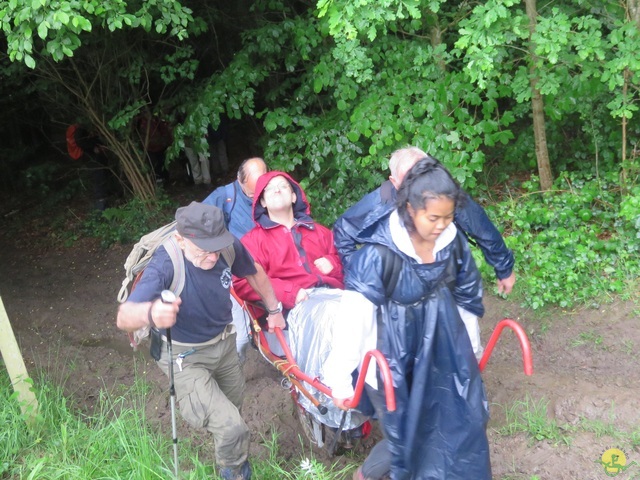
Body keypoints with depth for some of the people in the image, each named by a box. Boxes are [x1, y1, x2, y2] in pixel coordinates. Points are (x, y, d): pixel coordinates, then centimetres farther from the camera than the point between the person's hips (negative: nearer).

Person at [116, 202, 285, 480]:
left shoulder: (229, 247, -22)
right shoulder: (165, 265, -36)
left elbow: (254, 273, 2)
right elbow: (124, 317, -48)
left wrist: (274, 310, 10)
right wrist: (150, 312, -70)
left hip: (224, 344, 5)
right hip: (186, 358, -5)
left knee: (233, 408, 27)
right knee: (232, 428, -16)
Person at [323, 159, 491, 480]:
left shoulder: (453, 242, -10)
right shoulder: (380, 253, -27)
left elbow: (467, 295, 7)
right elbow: (354, 318, -22)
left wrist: (470, 345, 19)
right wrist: (340, 378, -17)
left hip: (442, 353, 5)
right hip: (393, 361, -5)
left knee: (464, 424, 17)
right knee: (407, 437, 9)